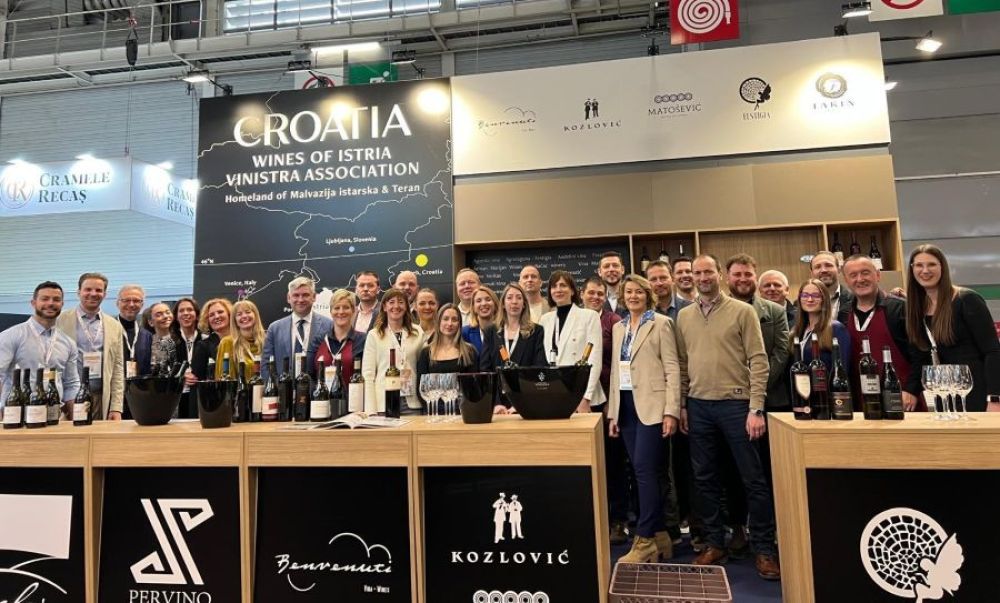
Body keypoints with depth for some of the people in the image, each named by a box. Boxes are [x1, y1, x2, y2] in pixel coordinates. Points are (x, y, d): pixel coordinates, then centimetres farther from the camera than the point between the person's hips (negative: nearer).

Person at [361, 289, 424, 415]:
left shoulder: (418, 332, 8)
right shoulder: (374, 335, 2)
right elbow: (368, 375, -1)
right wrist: (371, 411, -8)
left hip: (412, 403, 2)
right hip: (384, 403, -2)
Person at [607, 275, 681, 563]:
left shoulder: (661, 323, -2)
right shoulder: (618, 328, 15)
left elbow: (672, 368, -7)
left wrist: (671, 411, -14)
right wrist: (612, 412, 12)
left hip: (651, 405, -6)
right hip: (626, 406, 6)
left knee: (645, 470, -9)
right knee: (644, 472, 9)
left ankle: (645, 540, 1)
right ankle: (660, 536, 19)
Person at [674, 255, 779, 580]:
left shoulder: (742, 311, -3)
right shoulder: (684, 316, 8)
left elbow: (758, 360, -7)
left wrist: (756, 408, -12)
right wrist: (682, 405, 8)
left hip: (736, 403, -4)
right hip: (698, 406, 4)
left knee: (753, 478, 4)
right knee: (705, 478, 11)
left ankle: (764, 548, 19)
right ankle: (715, 542, 25)